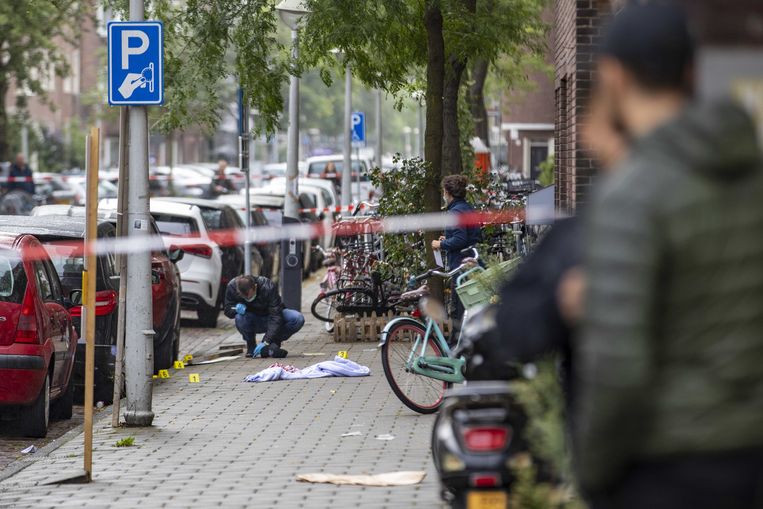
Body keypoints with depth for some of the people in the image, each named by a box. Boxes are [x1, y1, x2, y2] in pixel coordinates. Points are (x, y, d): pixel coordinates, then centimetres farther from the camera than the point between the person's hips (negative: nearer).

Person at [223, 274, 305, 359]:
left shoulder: (268, 288, -30)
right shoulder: (232, 286, -21)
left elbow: (275, 318, -31)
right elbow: (227, 309, -7)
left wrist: (266, 342, -39)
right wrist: (236, 308, -32)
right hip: (254, 323, 1)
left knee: (298, 319, -29)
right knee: (239, 317, -35)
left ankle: (274, 344, -9)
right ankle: (251, 346, -7)